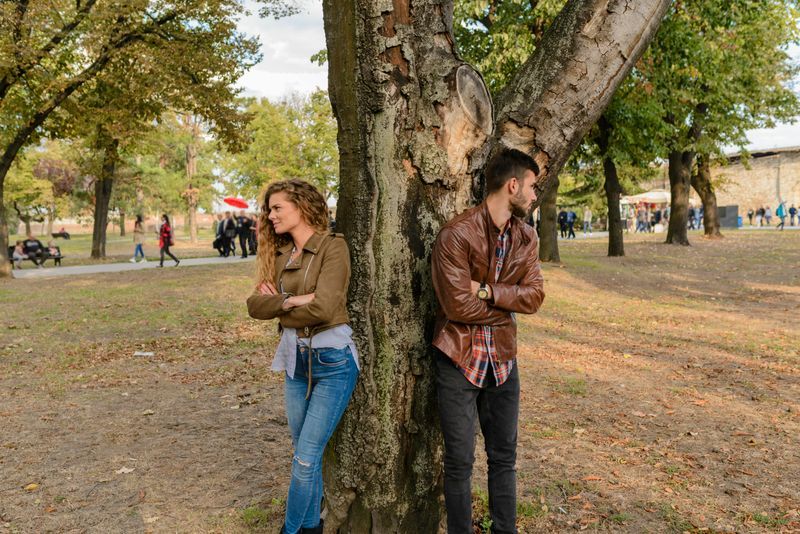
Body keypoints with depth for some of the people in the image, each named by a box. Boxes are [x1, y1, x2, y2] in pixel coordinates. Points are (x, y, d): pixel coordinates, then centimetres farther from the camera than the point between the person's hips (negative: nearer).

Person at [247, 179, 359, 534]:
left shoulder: (333, 246, -11)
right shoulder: (281, 254, 9)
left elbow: (322, 308, -22)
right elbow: (255, 304, 0)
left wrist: (277, 306, -6)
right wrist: (290, 301, -18)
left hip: (332, 360, -6)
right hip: (295, 359, 7)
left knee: (306, 458, -3)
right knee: (304, 454, 15)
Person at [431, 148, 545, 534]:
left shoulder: (526, 238, 4)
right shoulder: (456, 234, -17)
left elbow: (534, 296, -5)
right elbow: (458, 306, -21)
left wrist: (487, 291, -18)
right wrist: (508, 304, -9)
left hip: (503, 360, 6)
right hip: (458, 360, -5)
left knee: (504, 457, 16)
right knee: (459, 462, 7)